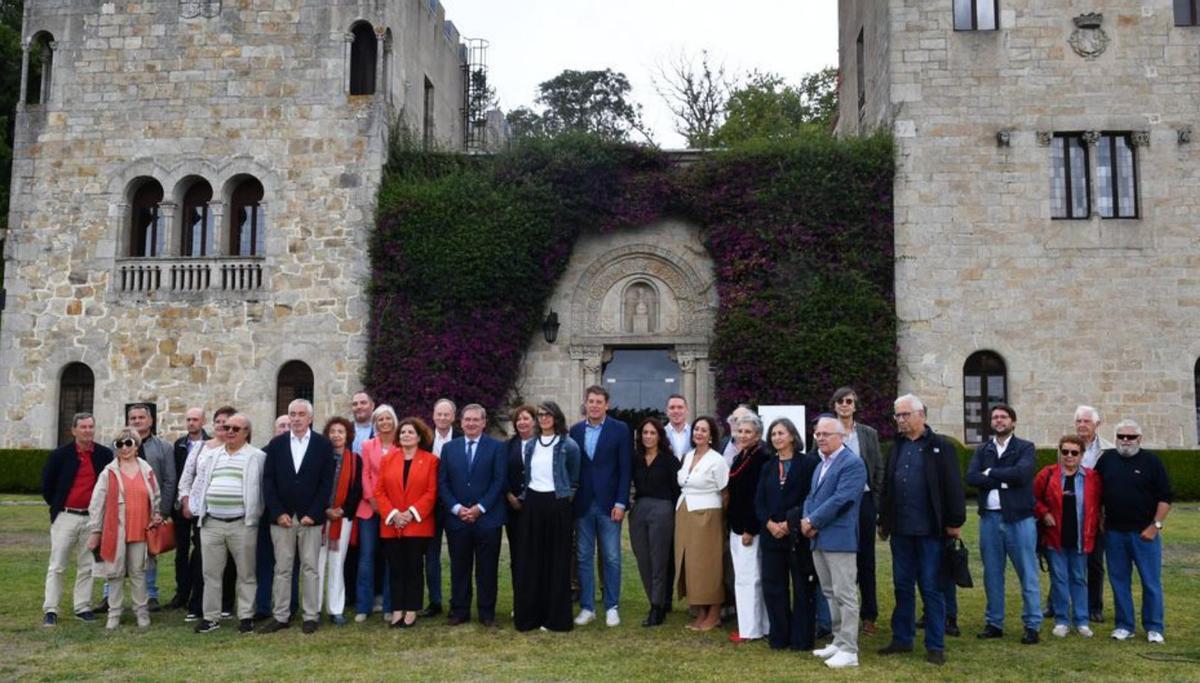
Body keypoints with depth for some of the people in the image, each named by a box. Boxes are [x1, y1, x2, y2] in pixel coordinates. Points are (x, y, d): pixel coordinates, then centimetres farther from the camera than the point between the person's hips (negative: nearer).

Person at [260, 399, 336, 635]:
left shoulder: (323, 445, 0)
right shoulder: (276, 444, 6)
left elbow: (327, 482, -3)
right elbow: (268, 481, 2)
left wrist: (313, 514, -10)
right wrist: (278, 512, -7)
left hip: (310, 517, -2)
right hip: (281, 516, 2)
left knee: (310, 568, 4)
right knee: (282, 568, 7)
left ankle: (311, 616, 11)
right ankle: (280, 616, 14)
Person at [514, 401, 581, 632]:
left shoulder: (568, 445, -4)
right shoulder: (531, 445, 10)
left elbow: (574, 477, 5)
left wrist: (567, 494, 7)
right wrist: (523, 495, 15)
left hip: (557, 504, -4)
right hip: (532, 503, 4)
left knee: (556, 559, 1)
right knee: (530, 559, 5)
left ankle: (556, 616, 9)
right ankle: (529, 613, 13)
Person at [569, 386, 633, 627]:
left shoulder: (620, 430, -2)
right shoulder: (575, 431, 8)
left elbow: (625, 469, -4)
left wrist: (620, 503, -10)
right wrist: (570, 501, 2)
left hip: (609, 504, -3)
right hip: (582, 504, 3)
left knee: (611, 558, 3)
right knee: (584, 557, 8)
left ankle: (612, 607, 14)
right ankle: (587, 607, 17)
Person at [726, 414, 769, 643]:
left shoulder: (762, 459, -14)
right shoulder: (739, 458, 14)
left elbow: (758, 497, -19)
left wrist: (750, 529, -20)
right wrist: (734, 525, 16)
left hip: (751, 527, -9)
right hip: (737, 526, 9)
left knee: (747, 577, -5)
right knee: (744, 576, 13)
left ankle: (750, 629, 2)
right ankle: (757, 625, 21)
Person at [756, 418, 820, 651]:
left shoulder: (808, 463, -4)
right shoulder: (768, 467, 13)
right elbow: (759, 501, 8)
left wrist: (790, 523, -14)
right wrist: (770, 524, -9)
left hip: (798, 534, -5)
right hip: (771, 534, 5)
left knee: (803, 588, 3)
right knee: (773, 587, 6)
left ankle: (802, 639, 12)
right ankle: (779, 638, 16)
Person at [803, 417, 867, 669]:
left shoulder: (852, 463, -11)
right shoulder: (821, 464, 20)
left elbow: (840, 499, -20)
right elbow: (811, 496, 16)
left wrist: (812, 521, -14)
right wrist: (806, 522, -3)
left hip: (839, 538, -9)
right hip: (818, 539, 9)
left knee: (845, 595, -5)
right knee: (830, 594, 15)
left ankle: (849, 651, 0)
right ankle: (839, 641, 25)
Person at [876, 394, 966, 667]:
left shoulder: (940, 446, -4)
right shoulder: (897, 448, 13)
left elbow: (953, 487, -7)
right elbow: (886, 487, 16)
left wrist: (955, 522, -11)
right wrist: (883, 521, 16)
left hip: (930, 531, -5)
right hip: (901, 530, 5)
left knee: (931, 588, 1)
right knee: (902, 586, 12)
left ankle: (935, 646, 10)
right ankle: (902, 639, 22)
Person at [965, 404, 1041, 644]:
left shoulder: (1025, 448, 1)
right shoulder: (982, 450, 11)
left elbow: (1021, 473, -19)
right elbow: (971, 477, -6)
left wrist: (990, 473, -9)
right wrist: (1003, 479, -16)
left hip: (1019, 518, -3)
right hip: (989, 518, 4)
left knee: (1027, 574, 2)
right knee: (992, 574, 10)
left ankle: (1032, 625, 11)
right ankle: (994, 623, 20)